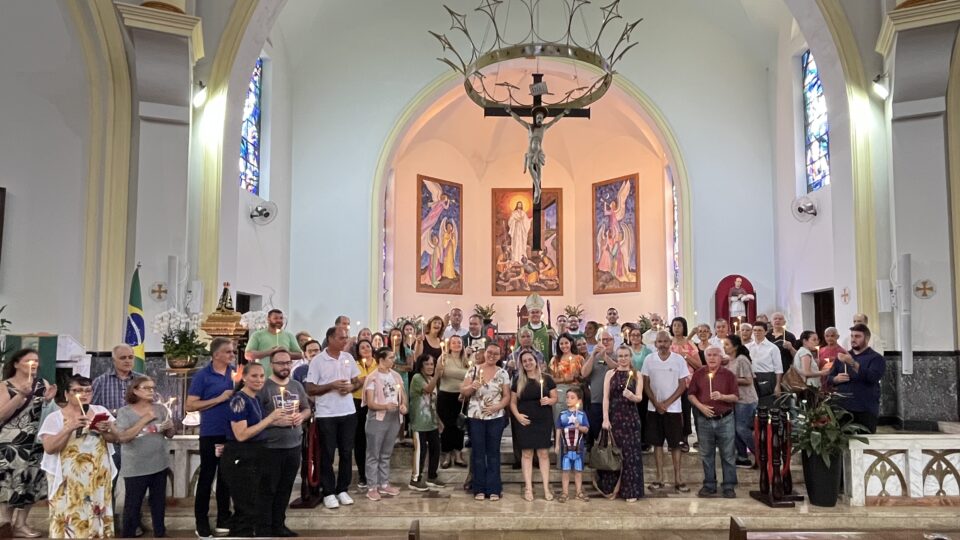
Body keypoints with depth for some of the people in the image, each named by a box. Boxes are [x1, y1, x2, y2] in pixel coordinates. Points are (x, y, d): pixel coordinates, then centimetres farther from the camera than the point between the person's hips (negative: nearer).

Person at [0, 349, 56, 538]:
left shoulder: (42, 384, 9)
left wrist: (49, 400, -9)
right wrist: (21, 395, -19)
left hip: (36, 443, 4)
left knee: (31, 482, 5)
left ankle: (20, 523, 13)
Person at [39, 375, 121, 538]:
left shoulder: (100, 411, 7)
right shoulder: (55, 417, -2)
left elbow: (114, 438, 7)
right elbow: (49, 448, -11)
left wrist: (106, 430, -13)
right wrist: (70, 428, -21)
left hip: (98, 476, 3)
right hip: (69, 479, -3)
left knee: (96, 516, 6)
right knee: (70, 517, -2)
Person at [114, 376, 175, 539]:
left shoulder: (160, 409, 2)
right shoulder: (125, 412, -7)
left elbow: (170, 435, 7)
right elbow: (122, 437, -18)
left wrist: (170, 427, -16)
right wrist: (144, 420, -21)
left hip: (160, 465, 4)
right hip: (135, 468, -4)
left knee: (159, 503, 16)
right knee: (132, 505, 3)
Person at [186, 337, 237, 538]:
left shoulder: (236, 372, 5)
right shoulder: (202, 375, -8)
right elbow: (190, 406, -12)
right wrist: (220, 399, -18)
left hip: (232, 432, 4)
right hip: (211, 433, -4)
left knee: (226, 476, 13)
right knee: (206, 477, 5)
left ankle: (224, 518, 24)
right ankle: (201, 521, 16)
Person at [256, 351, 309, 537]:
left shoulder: (297, 386, 9)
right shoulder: (263, 387, -11)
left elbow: (307, 408, 18)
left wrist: (301, 416, -2)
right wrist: (274, 419, -20)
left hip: (294, 445, 6)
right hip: (270, 447, -6)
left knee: (285, 488, 16)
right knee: (268, 490, 3)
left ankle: (278, 525, 29)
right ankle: (264, 528, 15)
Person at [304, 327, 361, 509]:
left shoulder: (348, 357, 5)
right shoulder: (317, 361, -8)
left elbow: (358, 381, 13)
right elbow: (309, 389, -9)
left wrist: (351, 387, -9)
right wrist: (332, 385, -19)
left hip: (348, 412, 4)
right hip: (326, 415, -4)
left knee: (346, 453, 9)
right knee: (327, 454, 4)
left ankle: (342, 490, 22)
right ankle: (328, 493, 14)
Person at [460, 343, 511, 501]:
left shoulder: (503, 373, 2)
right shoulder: (473, 370, 0)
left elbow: (507, 396, 3)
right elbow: (463, 391, 0)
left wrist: (496, 406, -14)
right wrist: (472, 387, -20)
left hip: (495, 418, 0)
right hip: (475, 418, 0)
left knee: (493, 452, 6)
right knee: (478, 452, 6)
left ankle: (493, 489, 13)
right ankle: (479, 488, 15)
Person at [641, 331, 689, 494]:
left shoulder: (679, 359, -3)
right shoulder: (649, 360, 0)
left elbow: (682, 385, -4)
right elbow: (646, 384, 2)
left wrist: (666, 403, -11)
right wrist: (657, 403, -8)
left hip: (673, 409, -1)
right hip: (654, 408, 2)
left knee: (675, 444, 2)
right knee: (657, 443, 6)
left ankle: (677, 480, 8)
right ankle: (659, 478, 13)